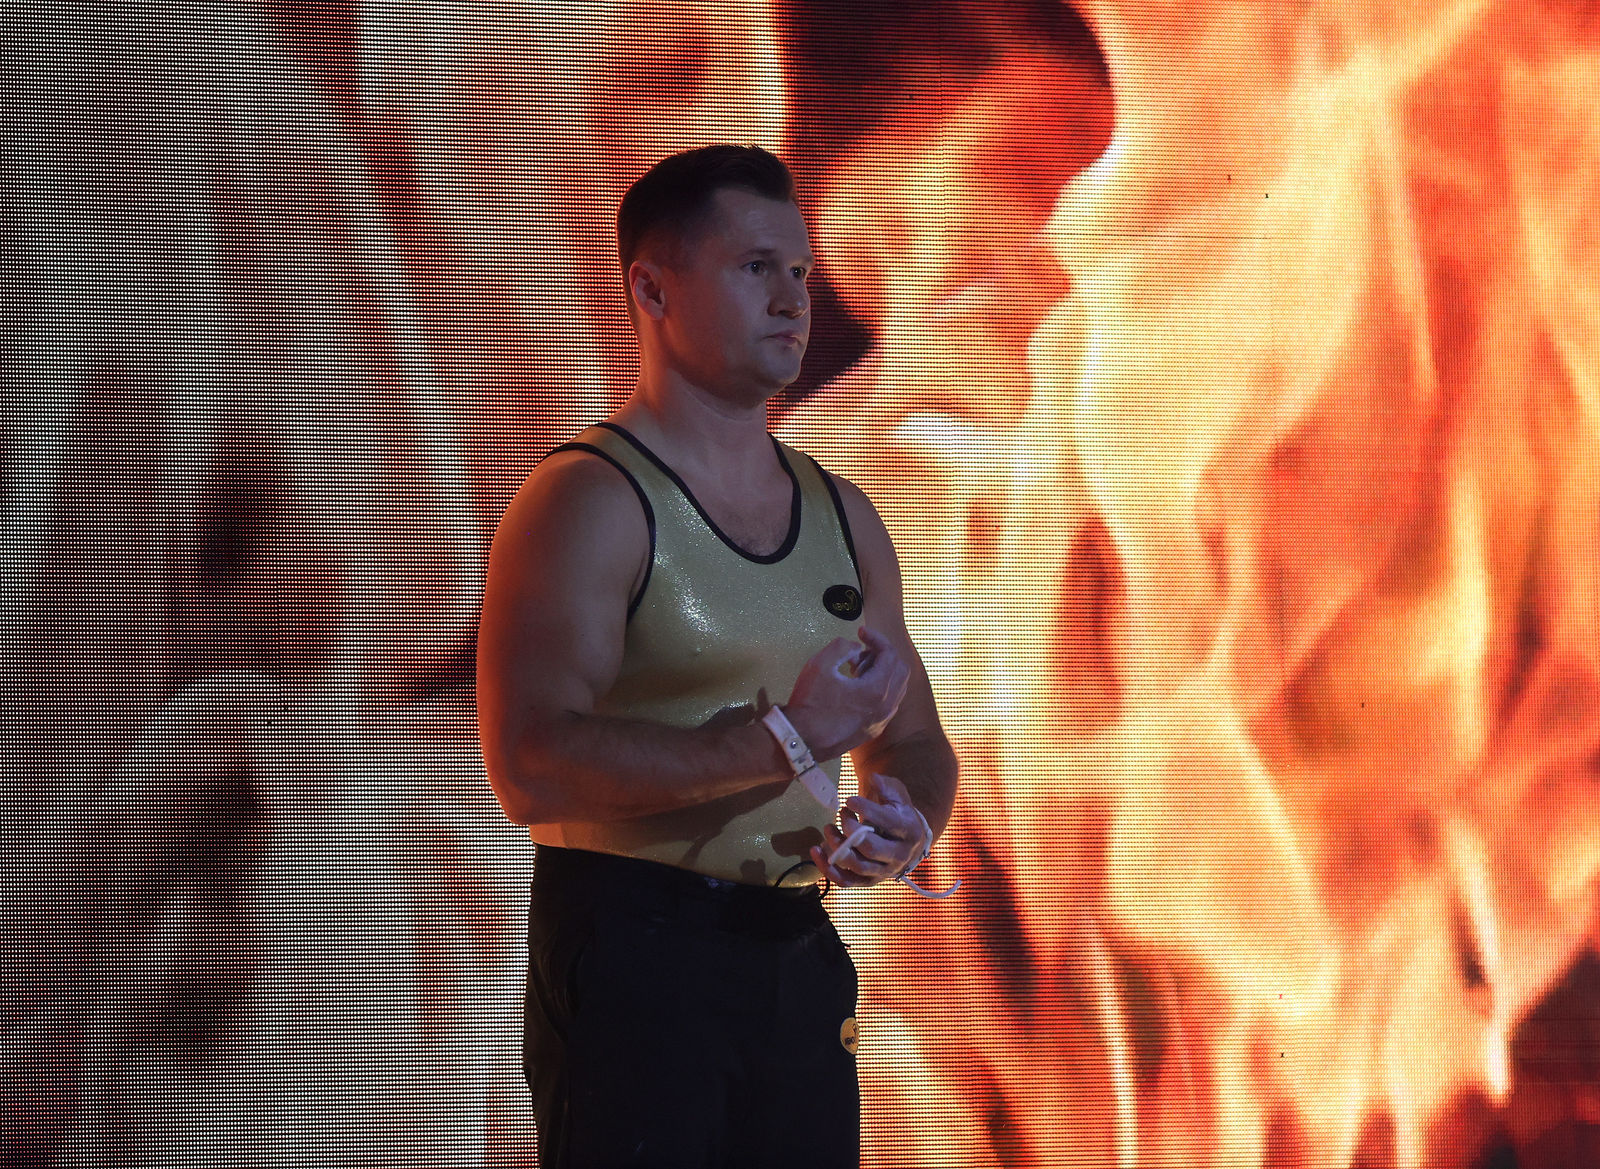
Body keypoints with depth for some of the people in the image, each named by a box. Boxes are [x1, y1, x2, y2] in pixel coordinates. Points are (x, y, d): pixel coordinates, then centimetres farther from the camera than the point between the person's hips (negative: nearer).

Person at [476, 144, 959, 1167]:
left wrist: (906, 825, -4)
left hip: (800, 960, 7)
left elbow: (917, 745, 19)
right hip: (629, 959, -6)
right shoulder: (590, 500, -10)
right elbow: (532, 768, -22)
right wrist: (785, 741, -24)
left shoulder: (842, 516, 12)